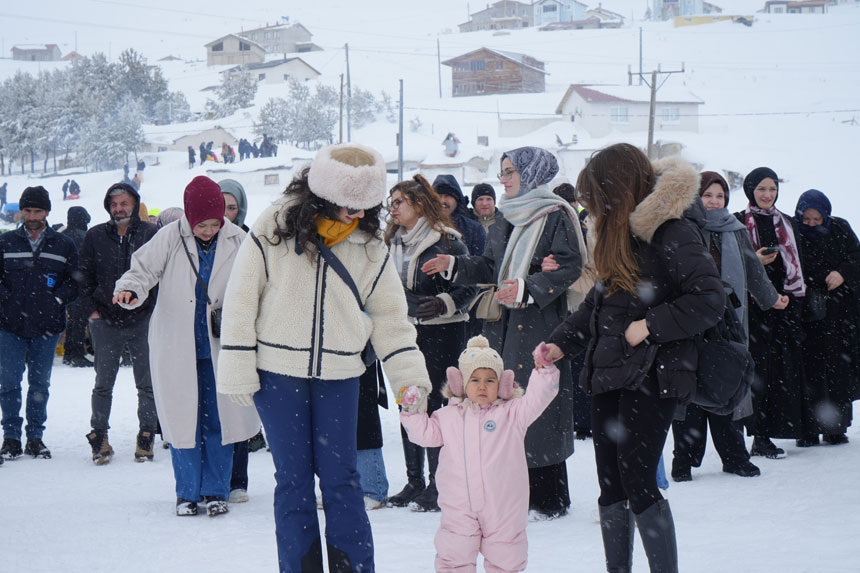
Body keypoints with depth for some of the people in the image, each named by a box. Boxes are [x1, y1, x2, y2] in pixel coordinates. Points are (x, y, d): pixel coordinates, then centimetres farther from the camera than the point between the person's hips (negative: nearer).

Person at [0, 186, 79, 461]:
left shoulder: (63, 245, 6)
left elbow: (75, 280, 8)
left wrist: (58, 299, -7)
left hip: (47, 326, 0)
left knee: (40, 384, 7)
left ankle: (35, 436, 16)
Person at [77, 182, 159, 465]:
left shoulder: (151, 234, 0)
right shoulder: (96, 236, 6)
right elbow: (84, 276, 10)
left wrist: (154, 308, -6)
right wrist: (91, 310, 1)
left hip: (143, 321, -1)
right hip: (105, 322, 1)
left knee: (146, 383, 5)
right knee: (103, 383, 6)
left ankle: (146, 435, 14)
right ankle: (99, 436, 13)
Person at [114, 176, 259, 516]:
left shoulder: (236, 242, -2)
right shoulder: (170, 238, -7)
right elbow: (144, 270, -4)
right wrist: (129, 289, -25)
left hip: (219, 345, 1)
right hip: (176, 347, -1)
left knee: (219, 419, 4)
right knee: (182, 418, 4)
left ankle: (215, 491, 15)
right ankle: (188, 492, 15)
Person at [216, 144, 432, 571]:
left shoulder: (369, 244, 0)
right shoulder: (274, 229, -8)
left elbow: (389, 314, 7)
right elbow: (242, 299, -4)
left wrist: (410, 376, 0)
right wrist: (238, 371, -6)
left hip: (339, 375, 2)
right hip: (278, 372, -2)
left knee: (340, 476, 2)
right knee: (293, 476, 3)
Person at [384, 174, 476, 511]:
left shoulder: (445, 240, -8)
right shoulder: (394, 242, 12)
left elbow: (470, 286, -9)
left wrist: (443, 304, -22)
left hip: (441, 334, -7)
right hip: (406, 333, 7)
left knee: (435, 405, -6)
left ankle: (437, 486, 0)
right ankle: (414, 482, 16)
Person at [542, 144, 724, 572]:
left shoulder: (673, 232, -12)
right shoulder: (623, 230, 14)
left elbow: (709, 302, -18)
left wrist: (650, 326, -18)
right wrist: (562, 342, 13)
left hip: (651, 376, -8)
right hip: (609, 373, 8)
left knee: (637, 483, -10)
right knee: (611, 486, 9)